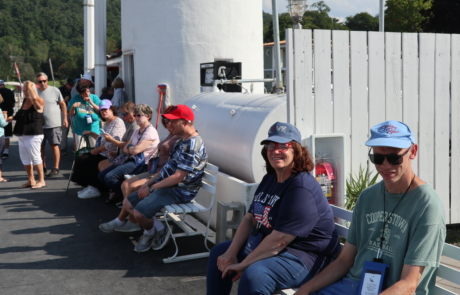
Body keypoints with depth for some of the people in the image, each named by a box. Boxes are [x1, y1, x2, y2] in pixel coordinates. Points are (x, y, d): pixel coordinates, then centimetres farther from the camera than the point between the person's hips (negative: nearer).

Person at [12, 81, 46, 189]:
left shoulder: (38, 101, -10)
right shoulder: (25, 101, 12)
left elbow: (34, 97, -36)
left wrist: (30, 87, -22)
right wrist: (14, 117, 18)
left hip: (33, 135, -8)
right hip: (21, 135, 8)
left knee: (35, 157, -4)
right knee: (25, 159, 11)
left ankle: (41, 181, 5)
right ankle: (31, 180, 21)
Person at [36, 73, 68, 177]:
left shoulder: (54, 90, -6)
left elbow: (63, 104, 0)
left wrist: (65, 118, -2)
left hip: (54, 124, -4)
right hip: (39, 124, 4)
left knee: (54, 145, -1)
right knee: (40, 146, 10)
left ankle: (56, 168, 7)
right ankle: (43, 167, 24)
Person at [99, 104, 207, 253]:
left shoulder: (192, 145, -22)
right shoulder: (182, 141, 12)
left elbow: (178, 177, -25)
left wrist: (151, 188, -16)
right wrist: (148, 183, 6)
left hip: (179, 191, -10)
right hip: (167, 185, 10)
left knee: (139, 212, -21)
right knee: (128, 203, 7)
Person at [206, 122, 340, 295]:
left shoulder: (301, 188, -24)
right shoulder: (269, 179, 7)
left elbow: (279, 240, -28)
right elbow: (250, 219, 7)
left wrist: (243, 264, -20)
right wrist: (231, 253, -5)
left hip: (303, 255, -10)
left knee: (254, 275, -35)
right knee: (218, 253, 15)